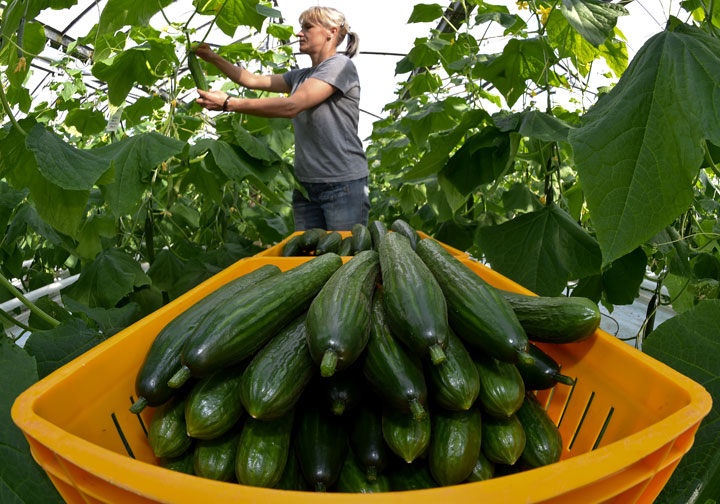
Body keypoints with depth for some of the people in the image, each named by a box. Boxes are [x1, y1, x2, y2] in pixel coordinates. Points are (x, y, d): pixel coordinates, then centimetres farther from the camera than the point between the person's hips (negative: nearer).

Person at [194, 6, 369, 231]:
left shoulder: (340, 65, -7)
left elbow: (291, 106, -17)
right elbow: (253, 80, 25)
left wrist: (229, 103, -17)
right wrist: (214, 58, 16)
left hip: (344, 185, -7)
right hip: (307, 186, 7)